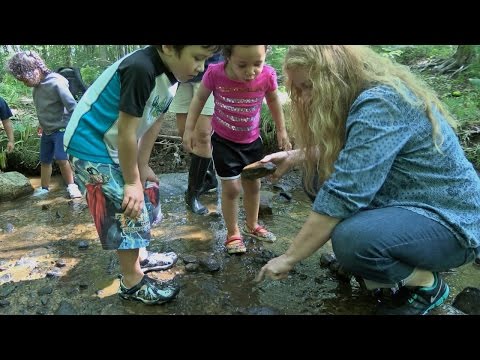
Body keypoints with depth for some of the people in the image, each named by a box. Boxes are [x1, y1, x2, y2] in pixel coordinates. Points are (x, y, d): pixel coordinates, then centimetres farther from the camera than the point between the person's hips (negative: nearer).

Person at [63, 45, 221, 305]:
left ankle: (139, 256, 38)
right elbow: (126, 133, -27)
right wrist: (132, 181, -16)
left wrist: (141, 167, 6)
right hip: (91, 145, -9)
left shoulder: (171, 73, -3)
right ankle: (132, 282, 16)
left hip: (116, 145, 9)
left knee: (147, 192, 18)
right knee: (128, 209, -3)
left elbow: (153, 124, 2)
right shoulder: (140, 69, -31)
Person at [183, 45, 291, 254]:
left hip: (252, 141, 3)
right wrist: (189, 130, -7)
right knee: (231, 188, 1)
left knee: (253, 184, 17)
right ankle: (233, 233, 24)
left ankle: (252, 226, 40)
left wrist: (281, 130, 7)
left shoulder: (268, 75, -22)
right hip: (224, 141, -2)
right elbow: (200, 98, -7)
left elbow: (273, 100, 0)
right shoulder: (215, 74, -26)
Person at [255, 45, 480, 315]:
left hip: (450, 222, -9)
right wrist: (294, 156, 4)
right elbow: (336, 148, 20)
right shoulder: (366, 96, 2)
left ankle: (427, 284, -2)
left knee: (351, 240, -34)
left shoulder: (380, 105, -26)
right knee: (322, 176, 3)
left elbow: (342, 196, -30)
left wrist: (289, 258, -22)